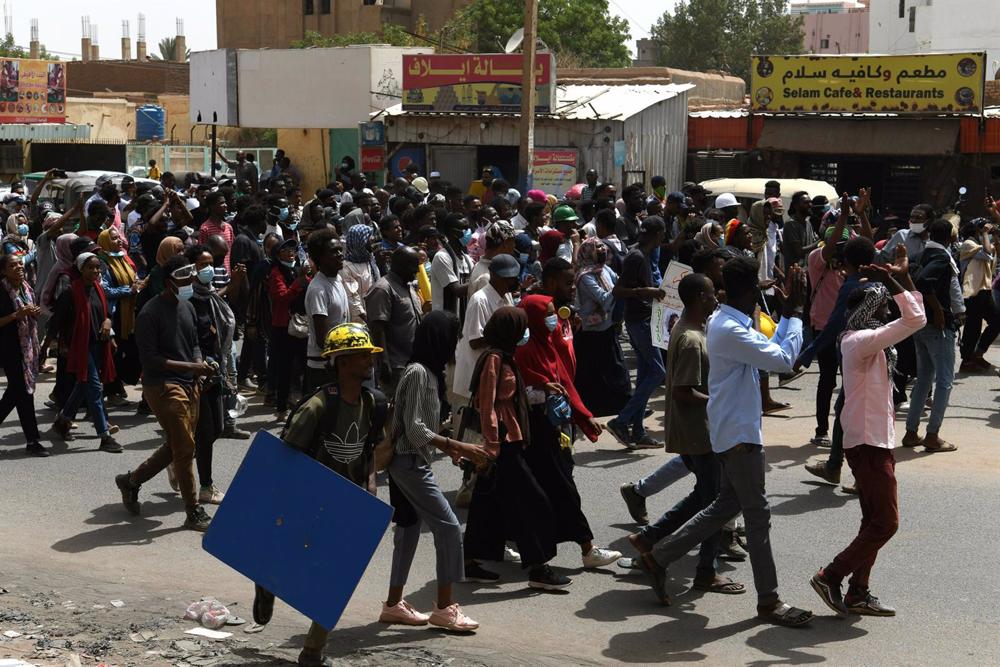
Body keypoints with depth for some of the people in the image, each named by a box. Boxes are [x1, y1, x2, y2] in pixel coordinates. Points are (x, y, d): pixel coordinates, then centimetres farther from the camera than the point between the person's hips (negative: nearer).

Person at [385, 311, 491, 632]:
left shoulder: (427, 372, 11)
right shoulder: (418, 373, -19)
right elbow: (415, 430, -22)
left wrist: (447, 447, 13)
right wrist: (458, 447, -23)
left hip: (411, 463, 10)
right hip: (409, 462, -10)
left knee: (409, 529, 14)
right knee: (449, 527, -8)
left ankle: (393, 602, 22)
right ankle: (444, 607, -2)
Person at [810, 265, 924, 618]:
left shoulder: (865, 339, 12)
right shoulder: (860, 341, -18)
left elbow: (914, 318, 24)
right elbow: (915, 320, -24)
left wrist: (902, 280, 15)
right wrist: (889, 281, -18)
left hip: (875, 441, 11)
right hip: (869, 443, -11)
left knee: (875, 521, 14)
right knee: (886, 522, -6)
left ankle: (858, 593, 17)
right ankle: (830, 577, 0)